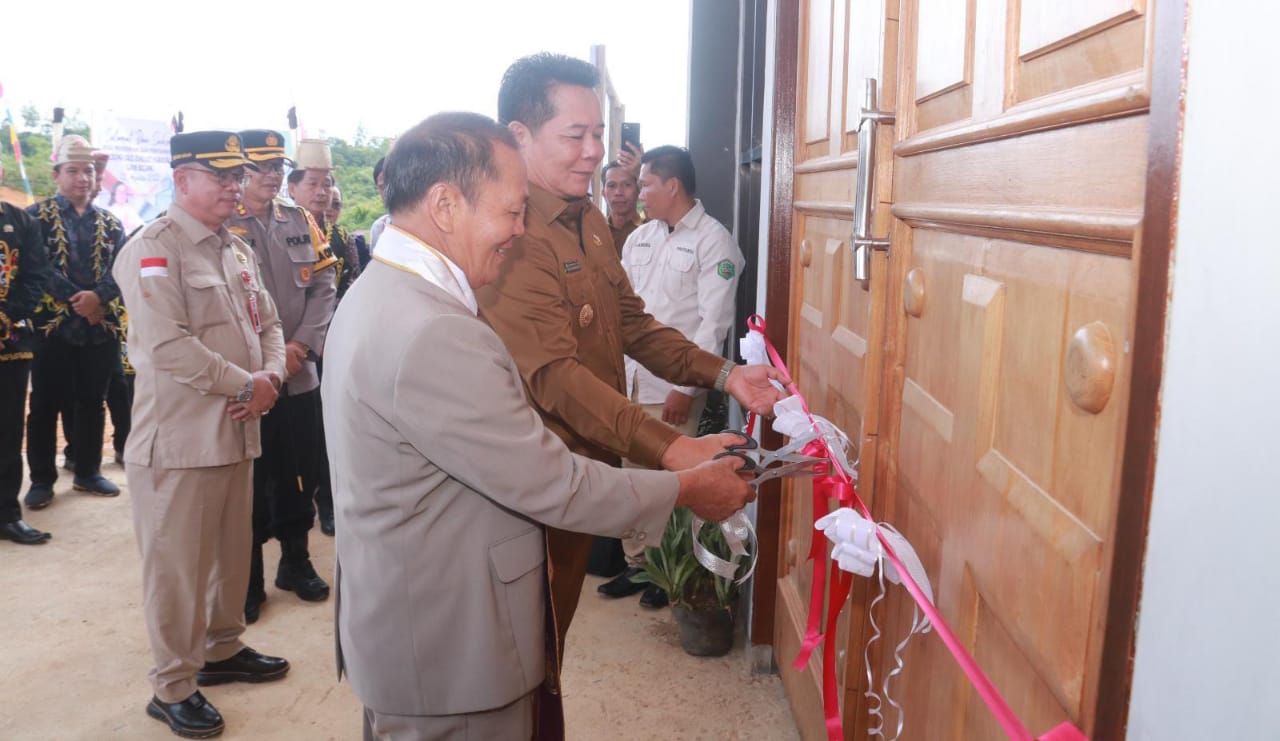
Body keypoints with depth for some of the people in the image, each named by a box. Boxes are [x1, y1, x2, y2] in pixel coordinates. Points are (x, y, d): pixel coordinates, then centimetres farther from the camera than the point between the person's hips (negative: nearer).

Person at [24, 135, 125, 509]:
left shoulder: (110, 224, 11)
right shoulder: (38, 216, 2)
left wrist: (98, 297, -17)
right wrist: (76, 300, -18)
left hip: (101, 327, 3)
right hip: (52, 325, -3)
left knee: (93, 402, 10)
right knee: (46, 404, 3)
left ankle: (88, 472, 21)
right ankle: (42, 479, 13)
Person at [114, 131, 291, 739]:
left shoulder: (238, 251, 15)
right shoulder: (152, 250, -12)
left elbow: (267, 323, 16)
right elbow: (166, 344, -23)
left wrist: (271, 377, -4)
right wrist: (245, 385, -17)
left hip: (237, 431, 8)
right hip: (179, 438, -8)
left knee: (233, 551, 18)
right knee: (176, 567, 3)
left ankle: (223, 649, 37)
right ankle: (173, 688, 17)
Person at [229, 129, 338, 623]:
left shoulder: (302, 222, 11)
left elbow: (323, 287, 5)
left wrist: (302, 345, -9)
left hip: (301, 373, 4)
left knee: (301, 471, 12)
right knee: (252, 477, 4)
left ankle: (296, 561, 29)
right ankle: (248, 577, 18)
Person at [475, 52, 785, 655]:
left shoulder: (589, 221, 8)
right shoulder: (512, 238, -24)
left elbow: (632, 323, 9)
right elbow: (557, 376, -31)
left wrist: (722, 374, -5)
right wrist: (670, 450, -38)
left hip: (587, 466, 8)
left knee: (556, 622, 24)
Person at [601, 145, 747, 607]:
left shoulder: (714, 241, -7)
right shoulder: (639, 237, 12)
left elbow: (715, 323, -12)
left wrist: (685, 386, -16)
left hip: (672, 387, -6)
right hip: (627, 379, 6)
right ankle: (636, 563, 28)